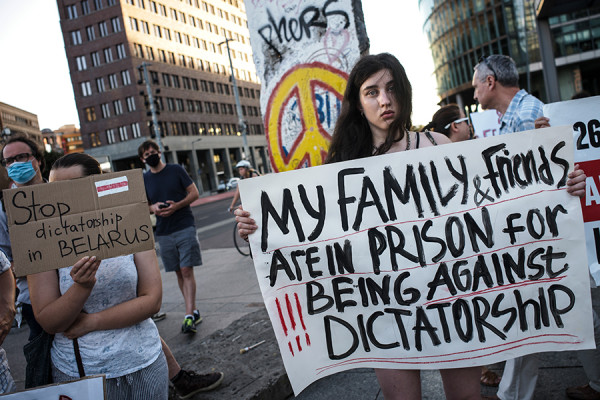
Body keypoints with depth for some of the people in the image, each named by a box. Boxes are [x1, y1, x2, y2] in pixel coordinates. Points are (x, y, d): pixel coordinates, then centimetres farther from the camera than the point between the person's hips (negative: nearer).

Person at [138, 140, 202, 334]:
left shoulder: (176, 170, 0)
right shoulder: (144, 179, 9)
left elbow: (194, 193, 0)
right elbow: (143, 205, 16)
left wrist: (177, 205, -16)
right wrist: (153, 208, -7)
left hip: (185, 226, -4)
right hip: (163, 232, 4)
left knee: (187, 271, -10)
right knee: (179, 273, 8)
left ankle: (189, 316, -12)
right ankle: (193, 311, 18)